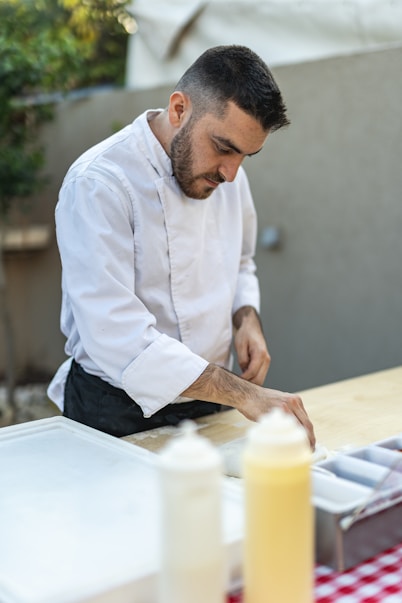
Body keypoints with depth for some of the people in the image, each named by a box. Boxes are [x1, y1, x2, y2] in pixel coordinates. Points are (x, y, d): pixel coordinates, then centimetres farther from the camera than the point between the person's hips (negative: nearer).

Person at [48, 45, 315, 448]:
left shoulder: (224, 171, 3)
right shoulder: (98, 184, -21)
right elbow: (116, 333, -29)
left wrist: (247, 319, -3)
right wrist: (243, 394, -32)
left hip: (208, 405, 6)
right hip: (120, 415, -5)